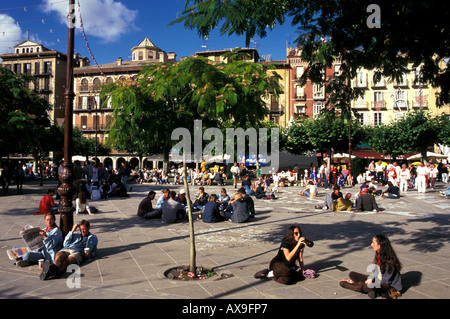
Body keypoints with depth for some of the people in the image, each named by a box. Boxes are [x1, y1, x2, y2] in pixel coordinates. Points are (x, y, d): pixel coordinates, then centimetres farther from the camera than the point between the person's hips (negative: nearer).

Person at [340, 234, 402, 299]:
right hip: (378, 279, 9)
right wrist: (370, 278, -7)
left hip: (389, 285, -8)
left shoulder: (389, 260, -25)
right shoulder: (379, 255, -1)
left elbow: (386, 280, -21)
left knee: (365, 286, -32)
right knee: (351, 274, 2)